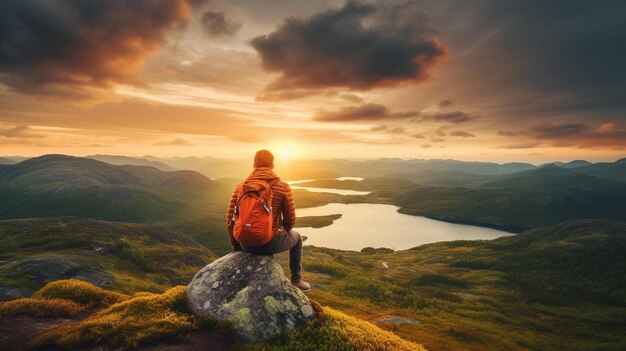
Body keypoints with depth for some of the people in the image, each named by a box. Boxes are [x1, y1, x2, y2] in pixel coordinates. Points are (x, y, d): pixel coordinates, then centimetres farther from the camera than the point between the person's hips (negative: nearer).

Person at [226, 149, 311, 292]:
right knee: (296, 237, 30)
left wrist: (236, 246, 16)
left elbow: (230, 219, 1)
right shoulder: (283, 187, -7)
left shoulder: (240, 187, 1)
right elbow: (290, 219, -3)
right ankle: (296, 280, 40)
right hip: (272, 243, -3)